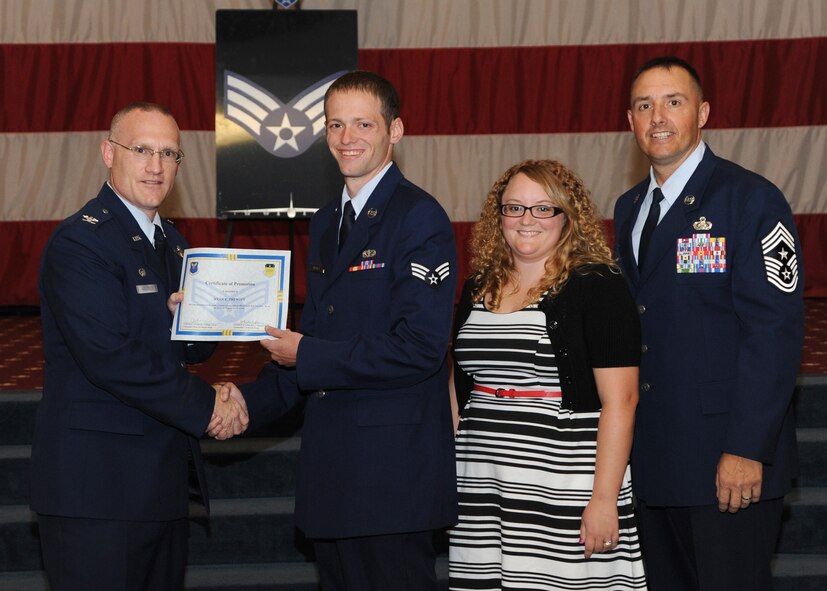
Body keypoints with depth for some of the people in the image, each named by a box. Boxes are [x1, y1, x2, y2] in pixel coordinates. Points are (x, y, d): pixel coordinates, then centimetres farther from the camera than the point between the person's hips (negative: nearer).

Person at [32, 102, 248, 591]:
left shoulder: (170, 241, 16)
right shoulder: (78, 242, -12)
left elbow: (195, 349, 17)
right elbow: (110, 359, -21)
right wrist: (206, 407, -14)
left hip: (164, 476, 9)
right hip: (98, 482, -9)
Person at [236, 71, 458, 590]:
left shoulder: (420, 217, -11)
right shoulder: (327, 221, 16)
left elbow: (421, 346, -20)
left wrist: (307, 357, -13)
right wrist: (250, 402, 8)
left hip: (394, 466, -8)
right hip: (333, 465, 8)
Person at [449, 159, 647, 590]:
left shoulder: (597, 287, -5)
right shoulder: (478, 288, 14)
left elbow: (619, 401, -11)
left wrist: (604, 499, -16)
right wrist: (449, 473, 13)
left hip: (566, 487, -5)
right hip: (482, 489, 5)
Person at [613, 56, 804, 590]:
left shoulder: (751, 199, -8)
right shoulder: (628, 209, 15)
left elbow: (774, 331, -14)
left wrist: (747, 449, -20)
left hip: (728, 464, -7)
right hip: (653, 461, 7)